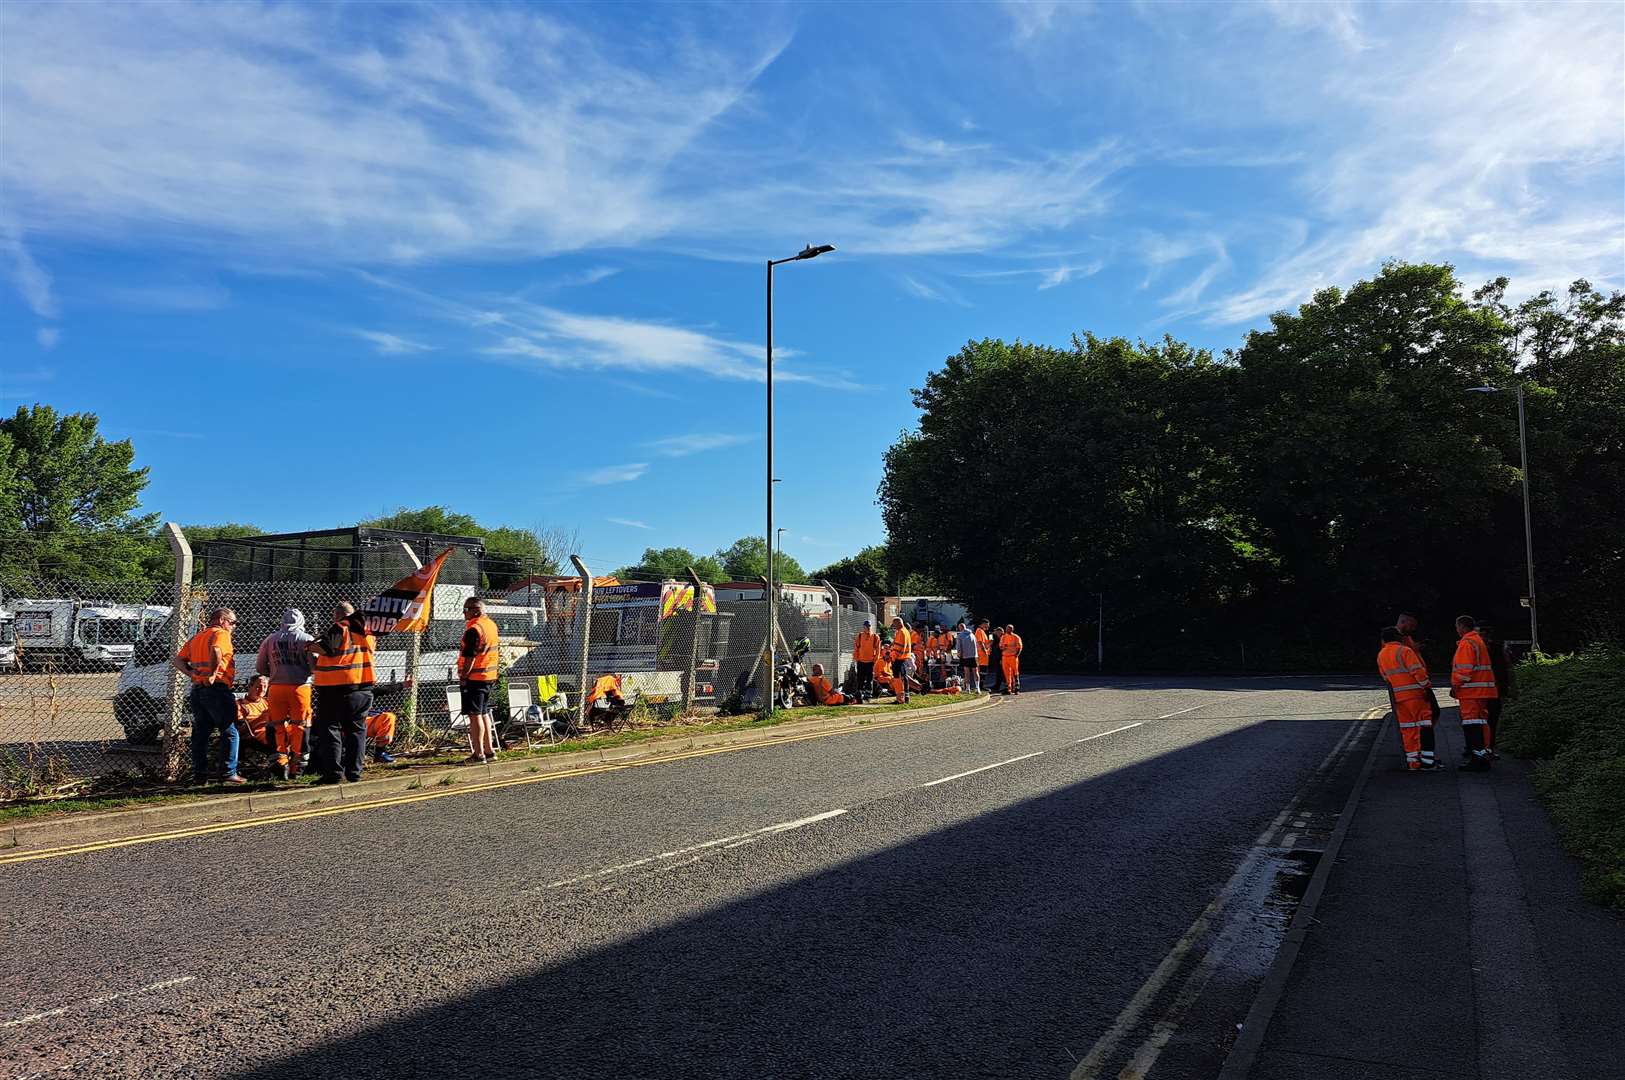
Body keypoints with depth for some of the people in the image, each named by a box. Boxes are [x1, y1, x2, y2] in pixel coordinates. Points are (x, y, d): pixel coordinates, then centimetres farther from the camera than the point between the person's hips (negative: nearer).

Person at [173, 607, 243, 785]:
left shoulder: (196, 637, 21)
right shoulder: (221, 634, -5)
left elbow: (178, 660, 17)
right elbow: (215, 651, -27)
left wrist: (193, 673, 4)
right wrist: (212, 675, -19)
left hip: (197, 689, 8)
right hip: (217, 689, -8)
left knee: (200, 734, 12)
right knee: (230, 732, -1)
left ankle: (199, 775, 13)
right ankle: (229, 773, -4)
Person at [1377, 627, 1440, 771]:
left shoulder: (1381, 655, 11)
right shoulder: (1404, 651, -9)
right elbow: (1418, 671, -15)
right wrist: (1427, 686, -5)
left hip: (1397, 696, 6)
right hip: (1414, 694, -6)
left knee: (1407, 728, 10)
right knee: (1424, 724, -2)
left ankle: (1412, 761, 11)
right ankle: (1427, 761, -6)